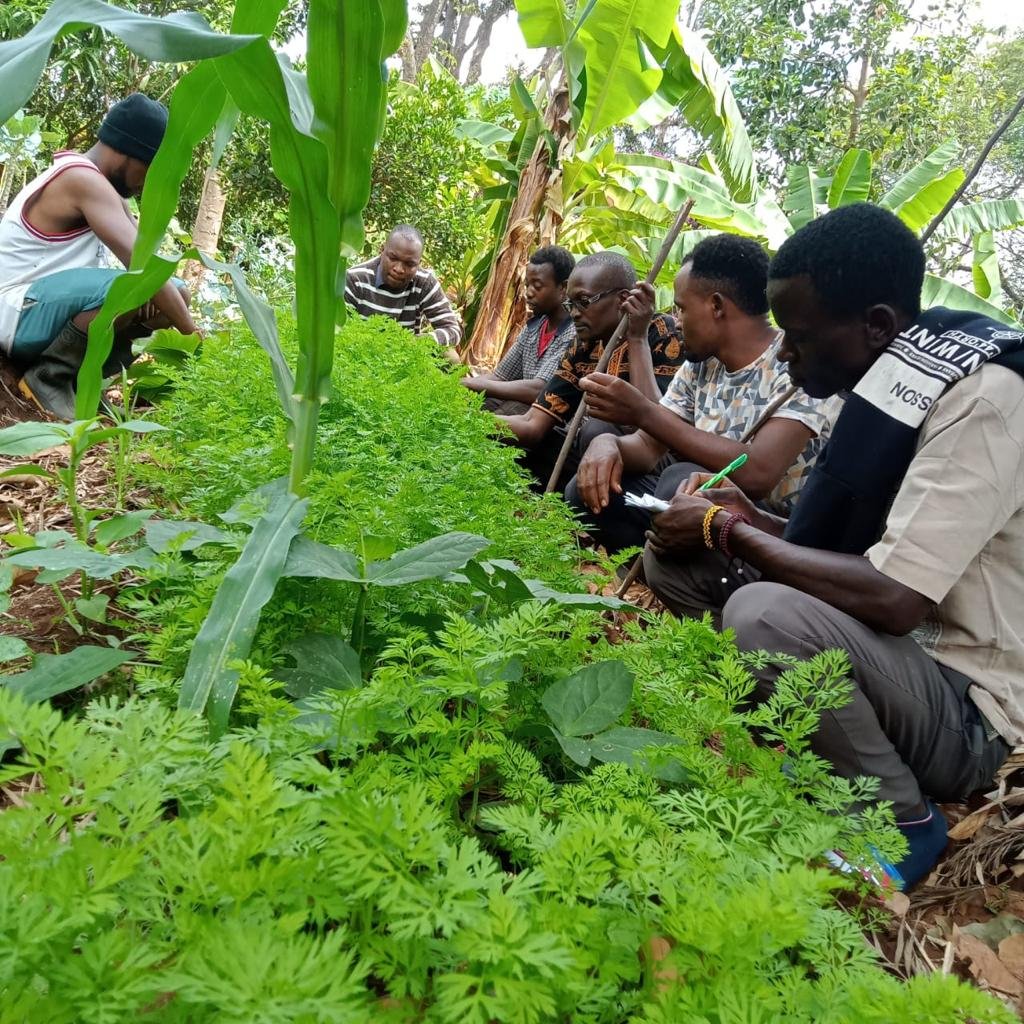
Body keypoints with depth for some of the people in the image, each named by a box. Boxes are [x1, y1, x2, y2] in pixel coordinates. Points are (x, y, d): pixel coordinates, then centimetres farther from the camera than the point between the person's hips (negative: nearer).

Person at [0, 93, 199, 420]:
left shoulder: (94, 182, 13)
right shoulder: (84, 180, -18)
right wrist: (194, 335, -26)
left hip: (51, 305, 10)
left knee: (177, 294, 4)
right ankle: (48, 377, -15)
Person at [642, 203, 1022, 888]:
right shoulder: (890, 382, 5)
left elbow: (893, 598, -31)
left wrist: (730, 530, -18)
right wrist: (750, 521, -3)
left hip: (967, 718, -7)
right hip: (893, 660, 8)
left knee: (765, 612, -35)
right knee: (673, 559, 0)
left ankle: (903, 821, -9)